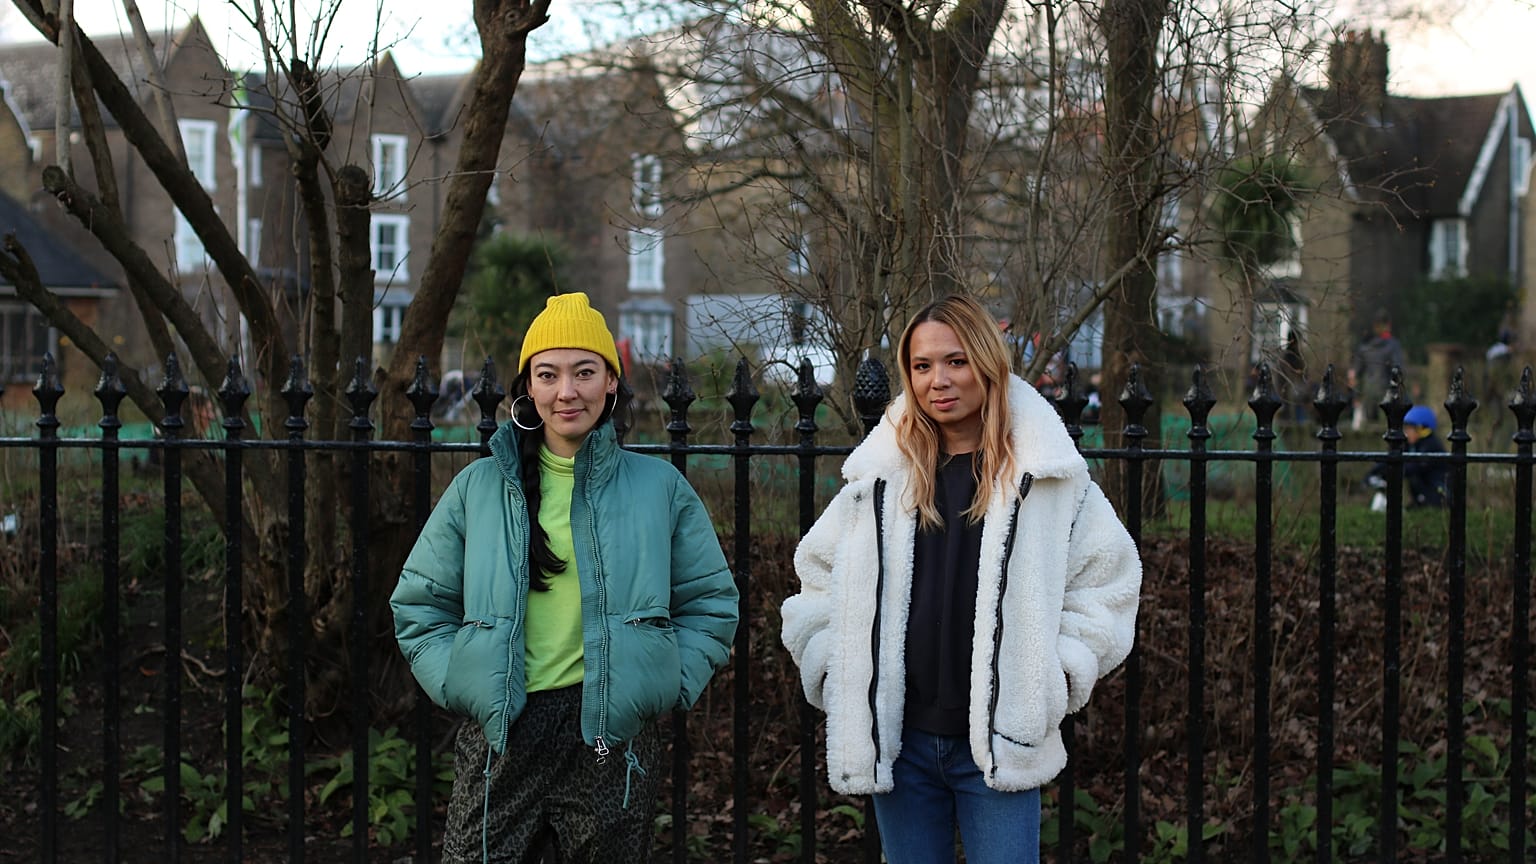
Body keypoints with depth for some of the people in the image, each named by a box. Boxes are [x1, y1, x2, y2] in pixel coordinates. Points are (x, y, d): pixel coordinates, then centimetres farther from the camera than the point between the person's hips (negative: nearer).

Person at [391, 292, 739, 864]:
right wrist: (455, 683, 0)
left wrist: (669, 685, 0)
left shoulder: (660, 486, 5)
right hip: (500, 737, 0)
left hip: (615, 739, 0)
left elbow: (711, 603, 11)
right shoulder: (478, 486, 7)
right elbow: (418, 604, 13)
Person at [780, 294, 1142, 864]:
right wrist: (836, 670, 6)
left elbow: (1108, 581, 6)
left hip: (998, 746, -2)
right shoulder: (880, 476, 6)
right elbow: (818, 572, 16)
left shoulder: (1048, 479, 0)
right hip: (896, 740, 3)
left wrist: (1057, 673, -4)